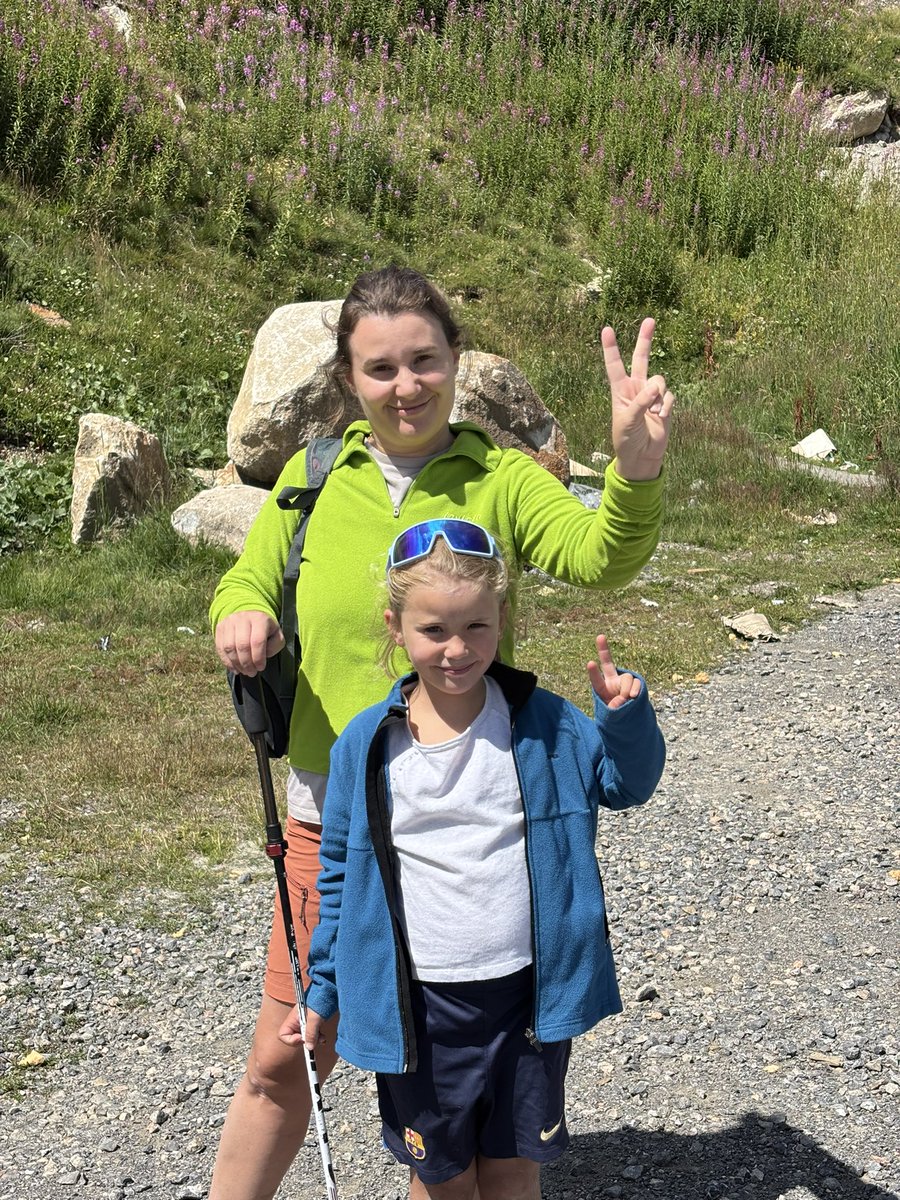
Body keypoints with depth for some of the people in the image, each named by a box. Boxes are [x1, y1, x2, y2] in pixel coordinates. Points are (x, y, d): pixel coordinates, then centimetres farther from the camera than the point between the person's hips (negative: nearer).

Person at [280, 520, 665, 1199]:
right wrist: (322, 991, 9)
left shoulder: (544, 724, -7)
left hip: (528, 992, 0)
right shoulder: (367, 746, -7)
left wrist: (627, 715, -16)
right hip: (418, 1006, 0)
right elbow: (341, 874, 3)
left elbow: (626, 784, 4)